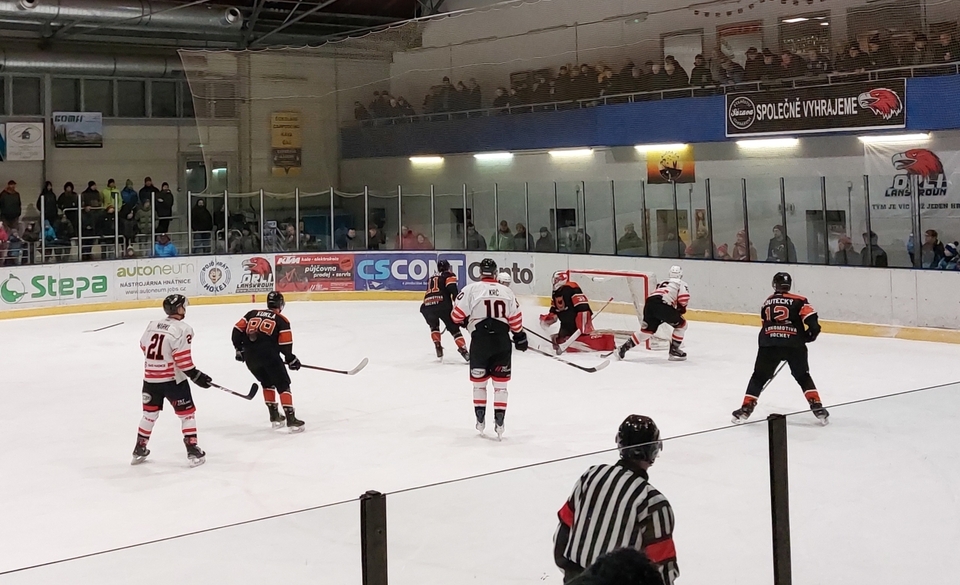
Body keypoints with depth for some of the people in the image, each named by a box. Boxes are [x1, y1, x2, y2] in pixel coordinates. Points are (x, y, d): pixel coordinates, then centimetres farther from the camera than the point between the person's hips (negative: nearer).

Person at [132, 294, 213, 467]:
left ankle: (139, 450, 26)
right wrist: (196, 375, -11)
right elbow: (182, 359, -19)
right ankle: (193, 451, 4)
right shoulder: (182, 329, -15)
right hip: (173, 380, -6)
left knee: (150, 413, 20)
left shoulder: (152, 325, 5)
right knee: (187, 413, 6)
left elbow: (144, 347, 16)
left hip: (150, 378, 6)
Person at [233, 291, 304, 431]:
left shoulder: (252, 313, 21)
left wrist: (239, 348, 23)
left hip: (250, 356, 5)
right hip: (269, 355, -5)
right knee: (283, 385, 3)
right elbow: (285, 344, 1)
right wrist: (291, 360, 15)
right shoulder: (282, 320, 10)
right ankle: (290, 419, -6)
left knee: (267, 383, 25)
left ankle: (274, 416, 25)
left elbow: (238, 329, 14)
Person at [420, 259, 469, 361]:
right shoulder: (449, 276, 16)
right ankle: (464, 351, -6)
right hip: (442, 304, -4)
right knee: (454, 328, 4)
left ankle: (438, 348, 21)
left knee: (434, 326, 31)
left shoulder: (431, 279, 34)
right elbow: (452, 289, -3)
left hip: (427, 306, 4)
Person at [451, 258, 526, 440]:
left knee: (479, 382, 16)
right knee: (500, 383, 10)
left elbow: (457, 314, -3)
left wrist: (464, 321, 19)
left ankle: (480, 420, 19)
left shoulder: (471, 289, -3)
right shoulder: (506, 291, 6)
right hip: (502, 341, 2)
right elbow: (515, 319, 9)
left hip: (480, 340, -1)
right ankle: (499, 422, 6)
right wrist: (519, 336, 24)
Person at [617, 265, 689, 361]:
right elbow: (683, 297, -1)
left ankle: (624, 348, 13)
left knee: (647, 330, 18)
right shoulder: (681, 284, 17)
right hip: (663, 305, -6)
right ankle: (674, 351, 12)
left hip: (649, 303, 6)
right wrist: (681, 309, 17)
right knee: (681, 324, 13)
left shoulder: (662, 283, 36)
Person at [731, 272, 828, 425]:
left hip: (769, 344, 1)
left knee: (759, 377, 13)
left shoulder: (766, 303, 20)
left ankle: (746, 409, 8)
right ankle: (817, 407, 6)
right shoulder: (799, 301, 8)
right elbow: (813, 323, -5)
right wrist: (808, 336, 12)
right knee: (803, 377, 16)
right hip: (794, 344, -1)